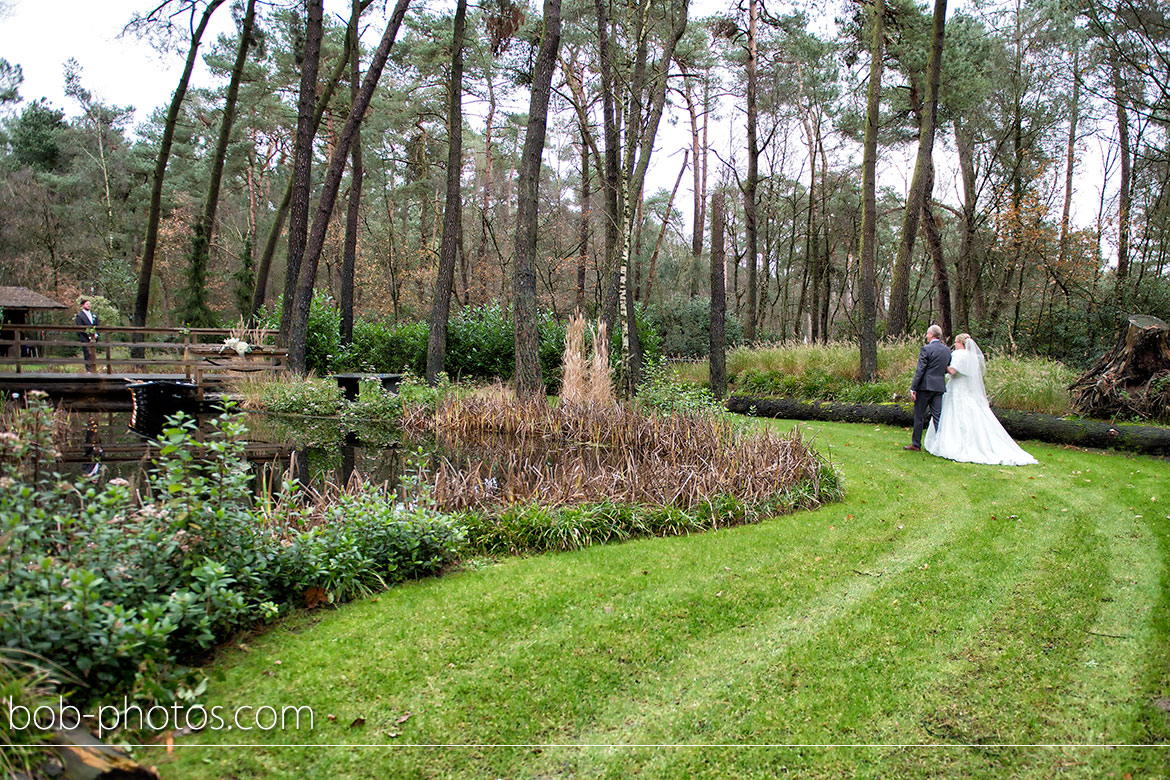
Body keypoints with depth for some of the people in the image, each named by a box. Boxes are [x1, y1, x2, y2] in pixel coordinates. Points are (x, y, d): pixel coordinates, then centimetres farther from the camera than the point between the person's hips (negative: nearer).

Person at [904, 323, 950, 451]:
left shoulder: (926, 349, -11)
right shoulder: (947, 350, 9)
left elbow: (920, 370, -13)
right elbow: (947, 369, 15)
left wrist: (913, 388, -12)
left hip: (925, 387, -5)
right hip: (940, 387, 5)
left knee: (919, 416, 5)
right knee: (938, 416, 6)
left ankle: (916, 444, 10)